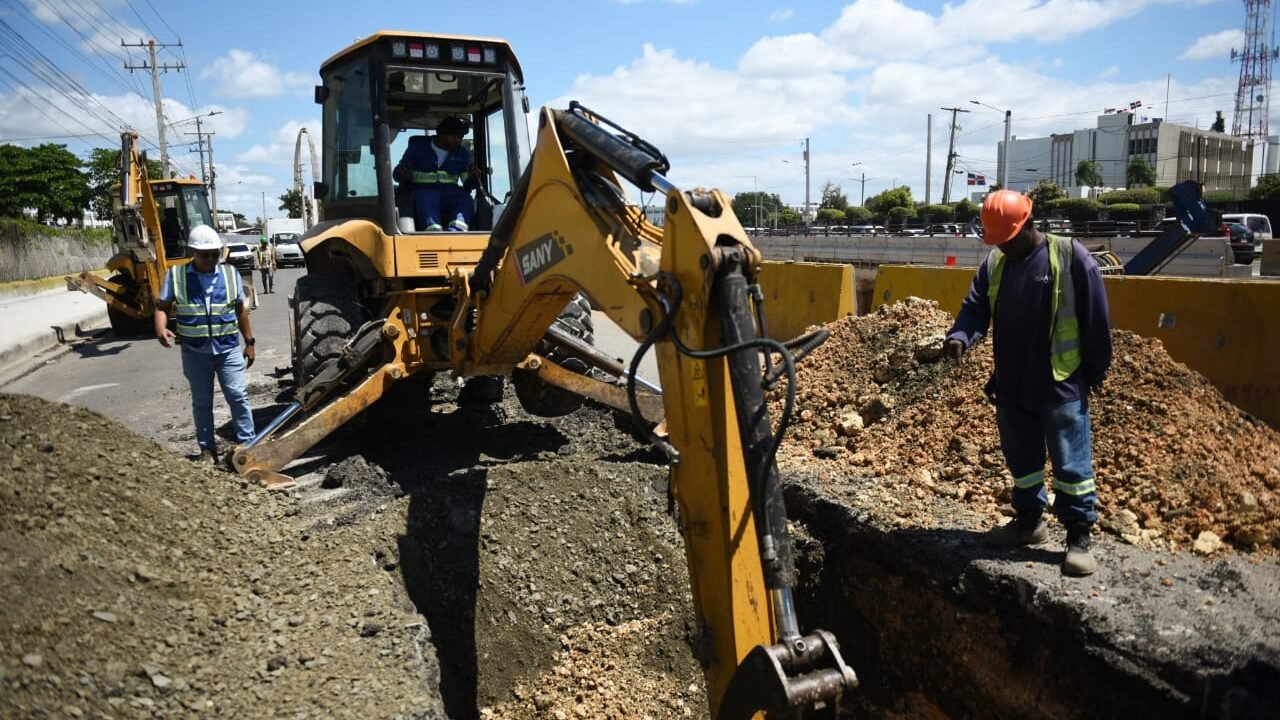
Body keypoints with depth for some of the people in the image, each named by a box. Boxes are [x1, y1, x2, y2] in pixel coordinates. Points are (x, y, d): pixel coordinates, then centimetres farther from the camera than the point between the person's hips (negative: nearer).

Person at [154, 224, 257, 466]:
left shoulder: (230, 273, 2)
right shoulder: (176, 275, -2)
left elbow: (241, 310, 9)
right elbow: (162, 307, 1)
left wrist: (249, 342, 10)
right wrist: (161, 329, -20)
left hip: (228, 347, 0)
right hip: (195, 350, 0)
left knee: (238, 395, -4)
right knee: (201, 402, 9)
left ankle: (247, 443, 4)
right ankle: (207, 449, 19)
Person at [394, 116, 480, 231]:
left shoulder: (463, 154, 18)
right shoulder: (418, 147, 10)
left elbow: (468, 184, 13)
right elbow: (398, 173, 12)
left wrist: (472, 179, -12)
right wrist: (401, 173, -14)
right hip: (423, 190, -2)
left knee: (465, 199, -31)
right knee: (426, 200, -37)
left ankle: (456, 233, -57)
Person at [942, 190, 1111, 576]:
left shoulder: (1071, 257, -9)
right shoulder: (994, 264, 7)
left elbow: (1096, 319, -6)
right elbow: (975, 308, 5)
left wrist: (1096, 370, -4)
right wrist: (959, 336, -17)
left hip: (1061, 385, -6)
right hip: (1011, 386, 6)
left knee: (1071, 462, 1)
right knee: (1021, 458, 17)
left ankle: (1079, 535, 11)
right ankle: (1029, 519, 33)